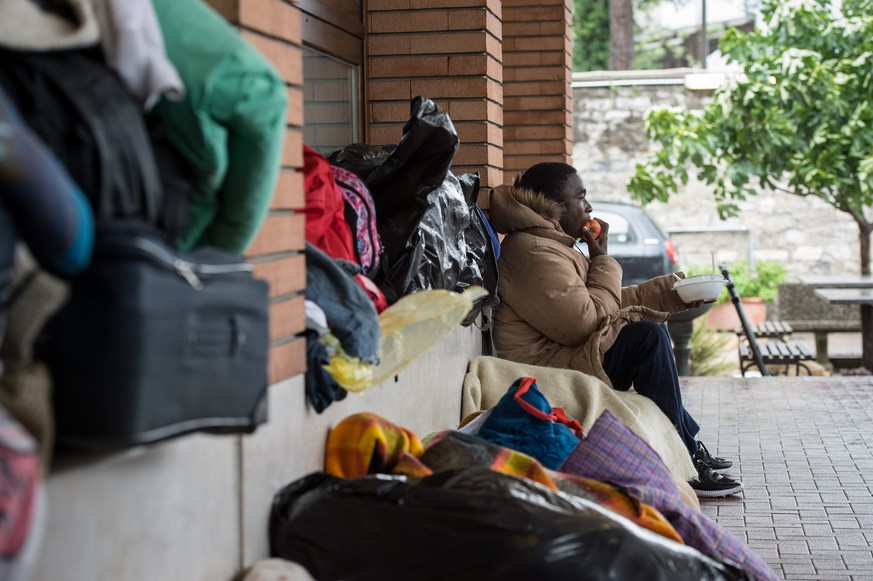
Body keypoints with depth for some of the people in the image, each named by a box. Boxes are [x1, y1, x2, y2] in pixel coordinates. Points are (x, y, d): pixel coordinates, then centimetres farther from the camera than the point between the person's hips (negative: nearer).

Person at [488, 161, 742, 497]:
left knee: (649, 330, 20)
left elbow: (606, 304, 18)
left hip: (561, 359, 12)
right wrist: (602, 260, -10)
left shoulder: (550, 244, 17)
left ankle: (688, 444, 18)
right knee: (648, 337, -18)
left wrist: (671, 291, 12)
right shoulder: (535, 252, -18)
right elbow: (586, 322, -23)